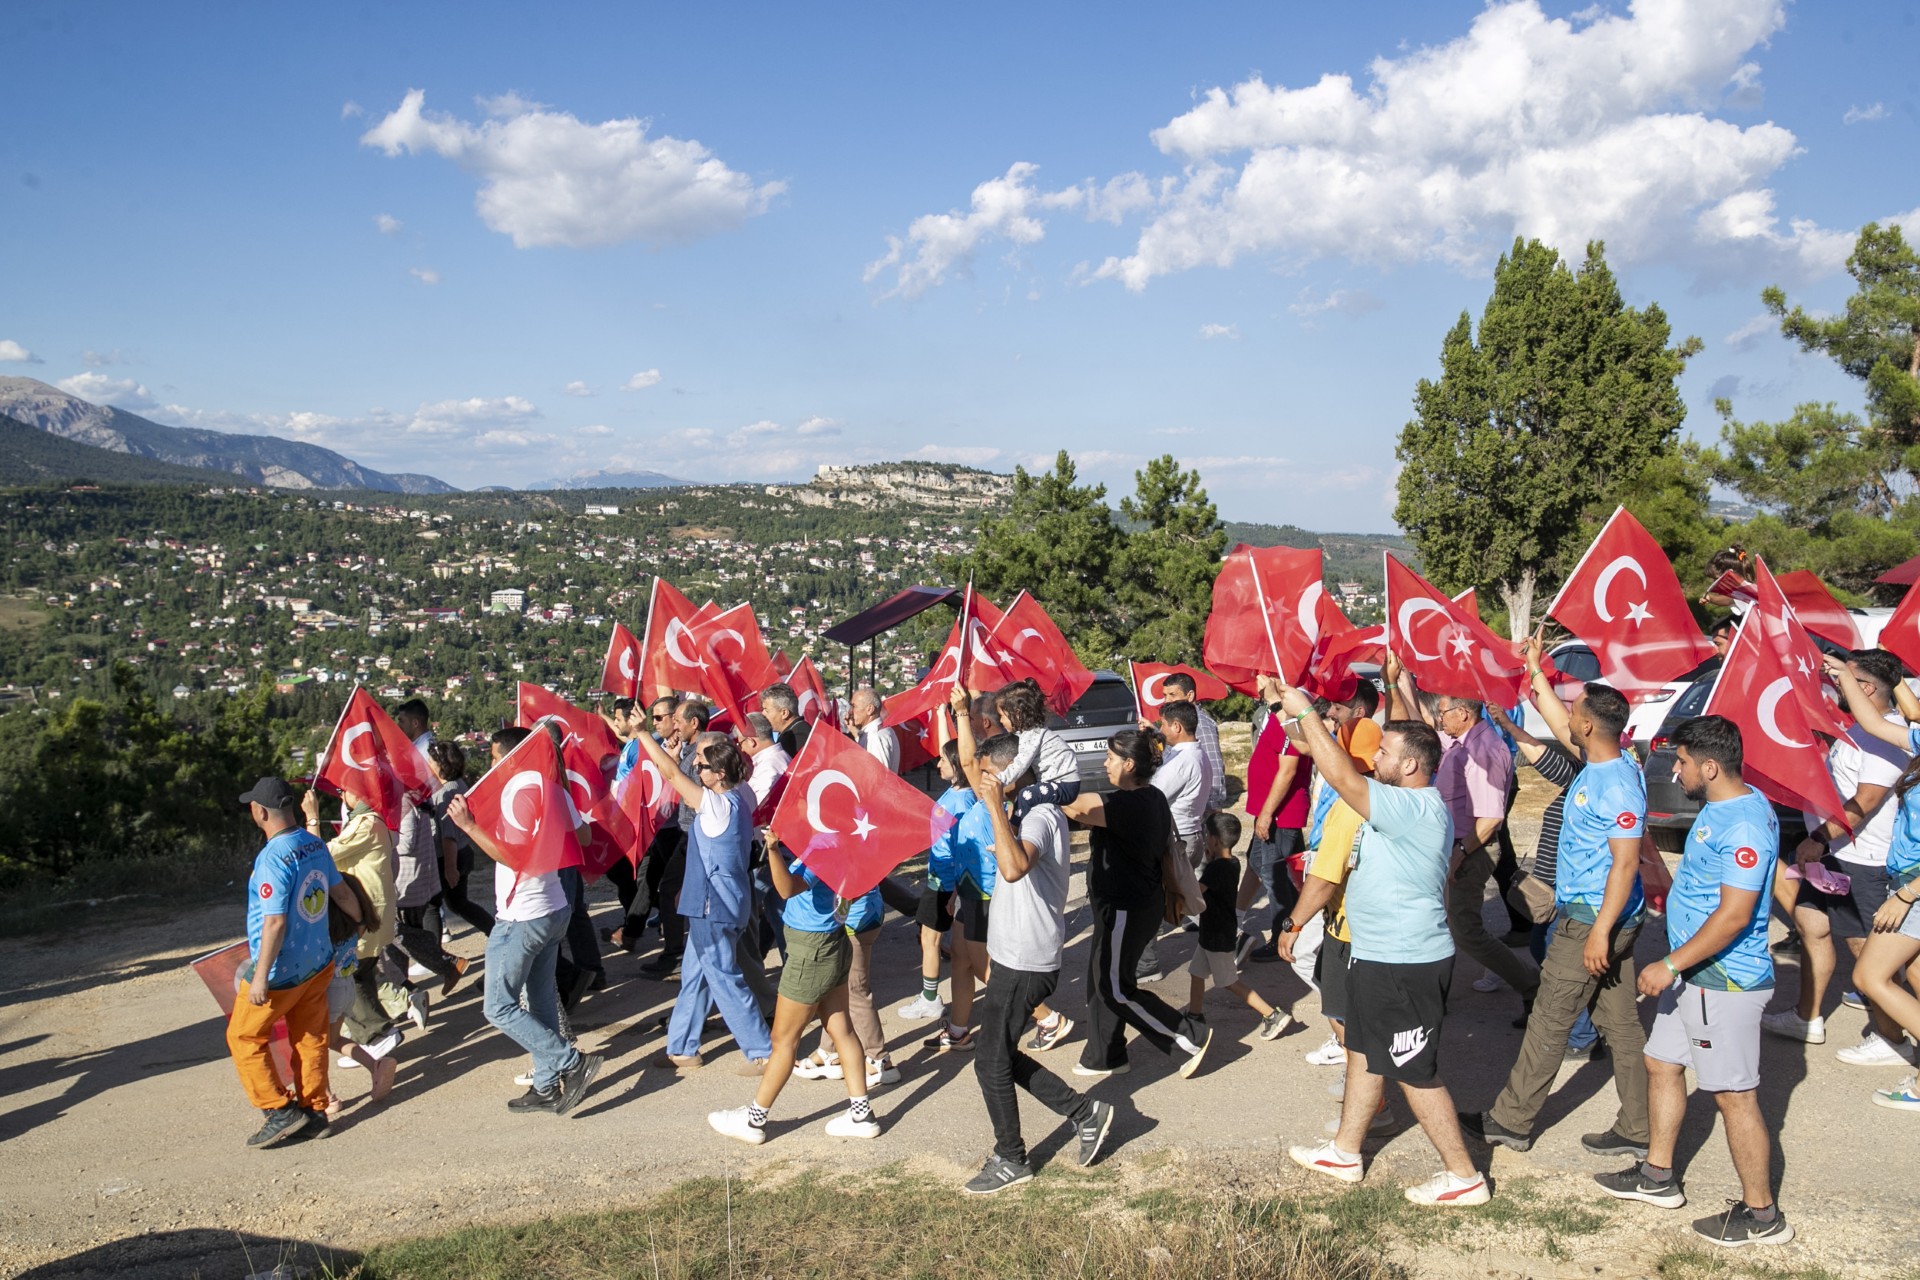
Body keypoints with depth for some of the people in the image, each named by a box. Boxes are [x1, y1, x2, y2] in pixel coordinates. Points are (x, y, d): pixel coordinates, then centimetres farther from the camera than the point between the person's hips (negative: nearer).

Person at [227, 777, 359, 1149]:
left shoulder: (272, 858, -24)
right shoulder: (315, 844, 0)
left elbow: (275, 922, -26)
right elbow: (339, 891, 13)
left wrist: (260, 976, -21)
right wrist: (362, 920, 31)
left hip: (280, 971, -8)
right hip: (318, 962, 8)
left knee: (244, 1037, 9)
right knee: (310, 1037, 16)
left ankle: (281, 1112, 7)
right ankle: (313, 1109, 22)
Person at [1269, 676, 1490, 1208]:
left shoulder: (1416, 808, -24)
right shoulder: (1400, 801, 6)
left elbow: (1342, 775, -32)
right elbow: (1330, 759, 8)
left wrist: (1305, 710, -23)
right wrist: (1288, 707, 0)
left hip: (1407, 966, -10)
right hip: (1378, 957, 11)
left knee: (1415, 1073, 1)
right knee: (1364, 1053, 21)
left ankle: (1464, 1177, 14)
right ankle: (1345, 1153, 35)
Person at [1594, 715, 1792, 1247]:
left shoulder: (1744, 823, -24)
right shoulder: (1722, 806, 8)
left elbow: (1734, 914, -28)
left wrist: (1670, 965, -25)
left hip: (1725, 980, -11)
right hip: (1695, 971, 11)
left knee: (1735, 1095, 0)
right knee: (1662, 1063, 19)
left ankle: (1761, 1214, 13)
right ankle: (1657, 1175, 33)